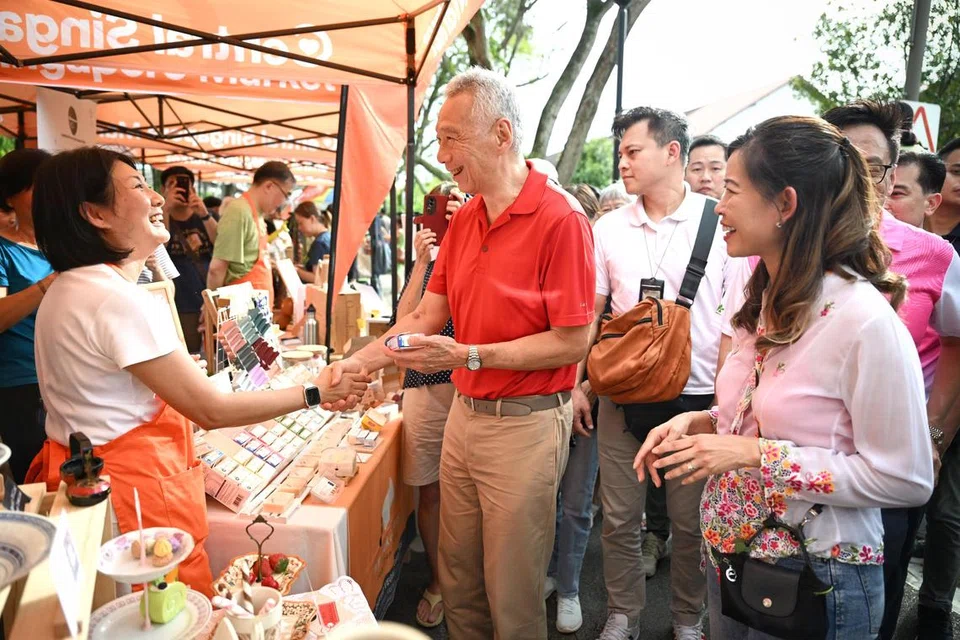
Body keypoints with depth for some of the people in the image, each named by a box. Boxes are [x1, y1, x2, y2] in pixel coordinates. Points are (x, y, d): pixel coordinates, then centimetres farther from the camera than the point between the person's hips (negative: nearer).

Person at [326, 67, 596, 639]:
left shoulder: (561, 218, -16)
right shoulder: (463, 220, 8)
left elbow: (572, 341, -17)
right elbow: (426, 316, 9)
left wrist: (469, 356, -22)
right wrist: (355, 364, -2)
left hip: (526, 425, -7)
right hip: (464, 414, 7)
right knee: (457, 580, 19)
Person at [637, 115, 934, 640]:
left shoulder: (862, 317, -23)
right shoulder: (765, 301, 2)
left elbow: (905, 480, -20)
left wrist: (756, 454, -25)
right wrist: (696, 422, -5)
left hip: (817, 581, -7)